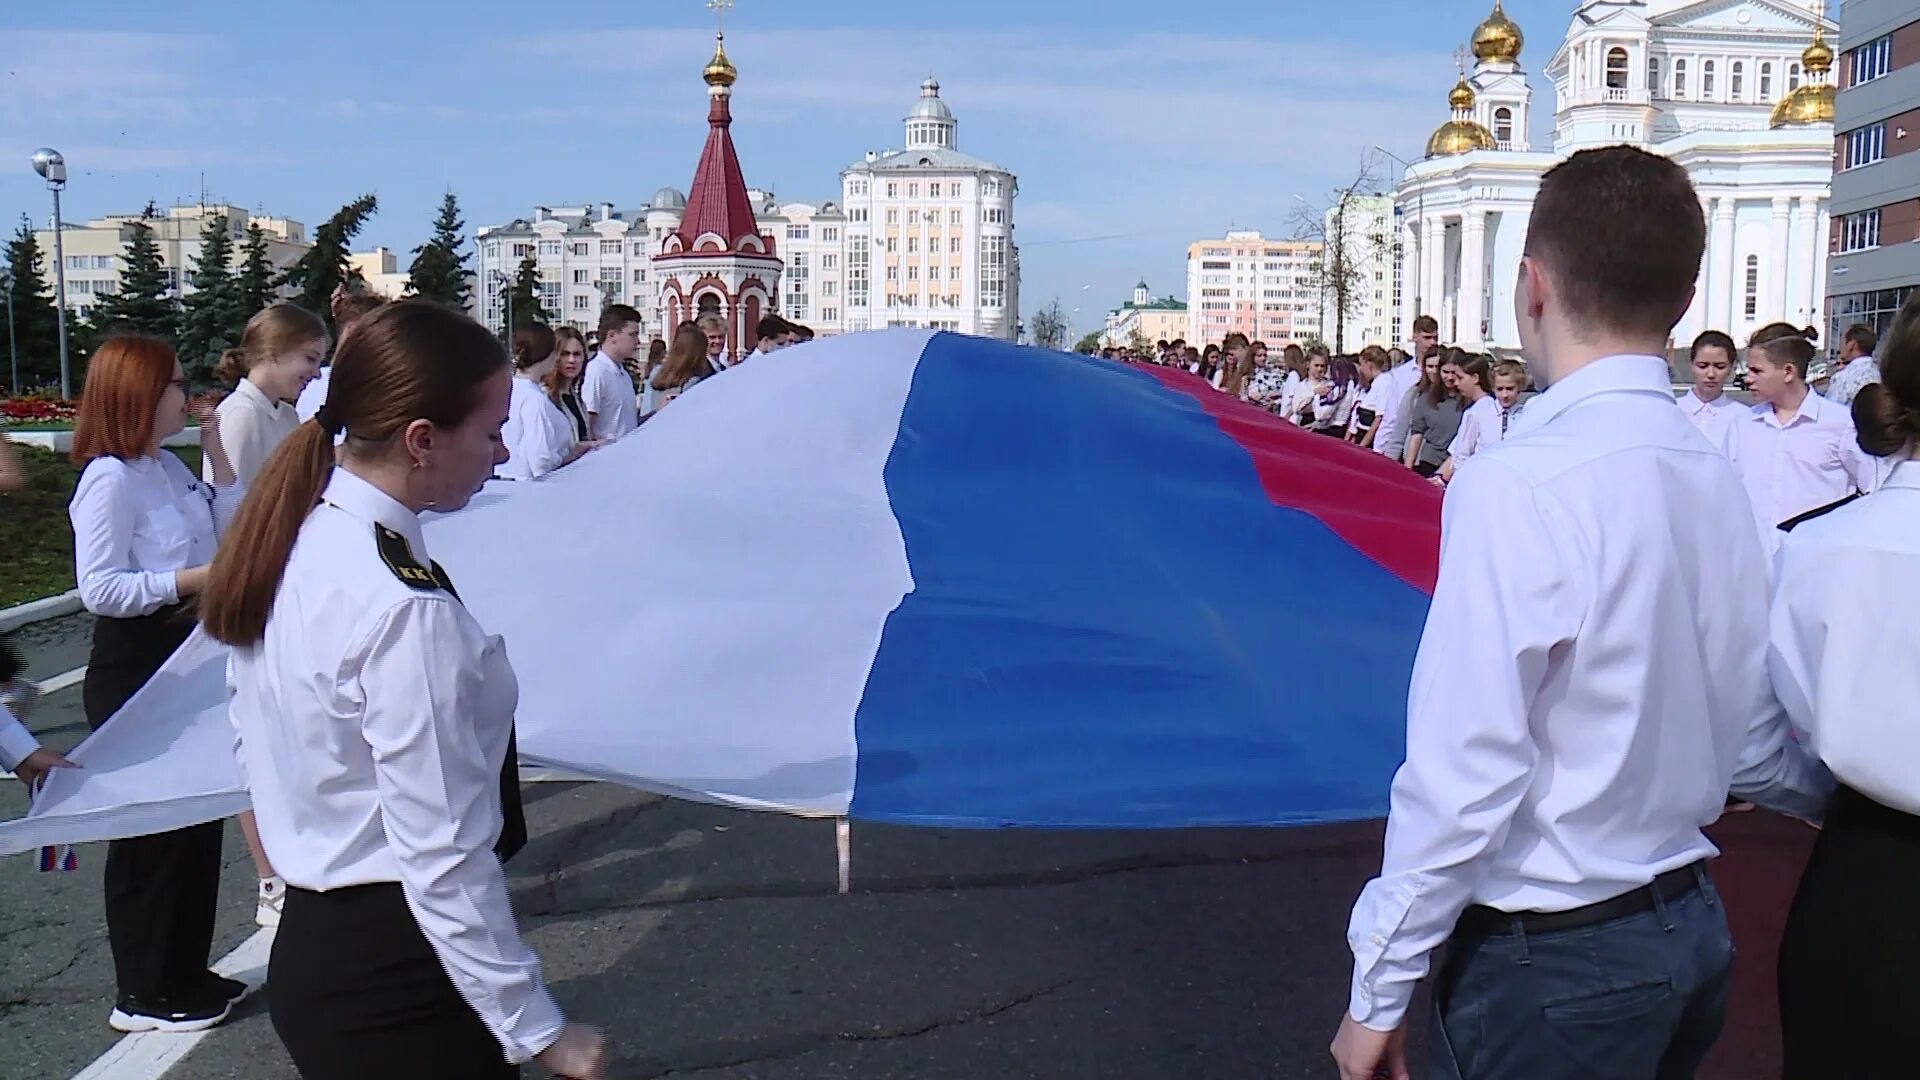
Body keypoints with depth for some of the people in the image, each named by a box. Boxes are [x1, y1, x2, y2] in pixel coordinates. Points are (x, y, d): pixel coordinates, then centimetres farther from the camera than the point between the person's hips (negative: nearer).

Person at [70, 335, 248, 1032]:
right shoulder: (110, 478, -17)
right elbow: (99, 589, -23)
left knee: (196, 817, 15)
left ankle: (184, 971, 29)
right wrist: (196, 578, -24)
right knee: (151, 827, 1)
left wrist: (218, 457, 5)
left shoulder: (168, 467, 9)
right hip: (134, 667, -9)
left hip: (186, 656, 9)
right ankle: (144, 994, 15)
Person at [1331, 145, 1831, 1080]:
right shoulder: (1716, 479, 1)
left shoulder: (1520, 485, -22)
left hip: (1549, 965, -7)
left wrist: (1379, 987, -12)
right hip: (1694, 929, 8)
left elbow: (1468, 772, -22)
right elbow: (1755, 739, 8)